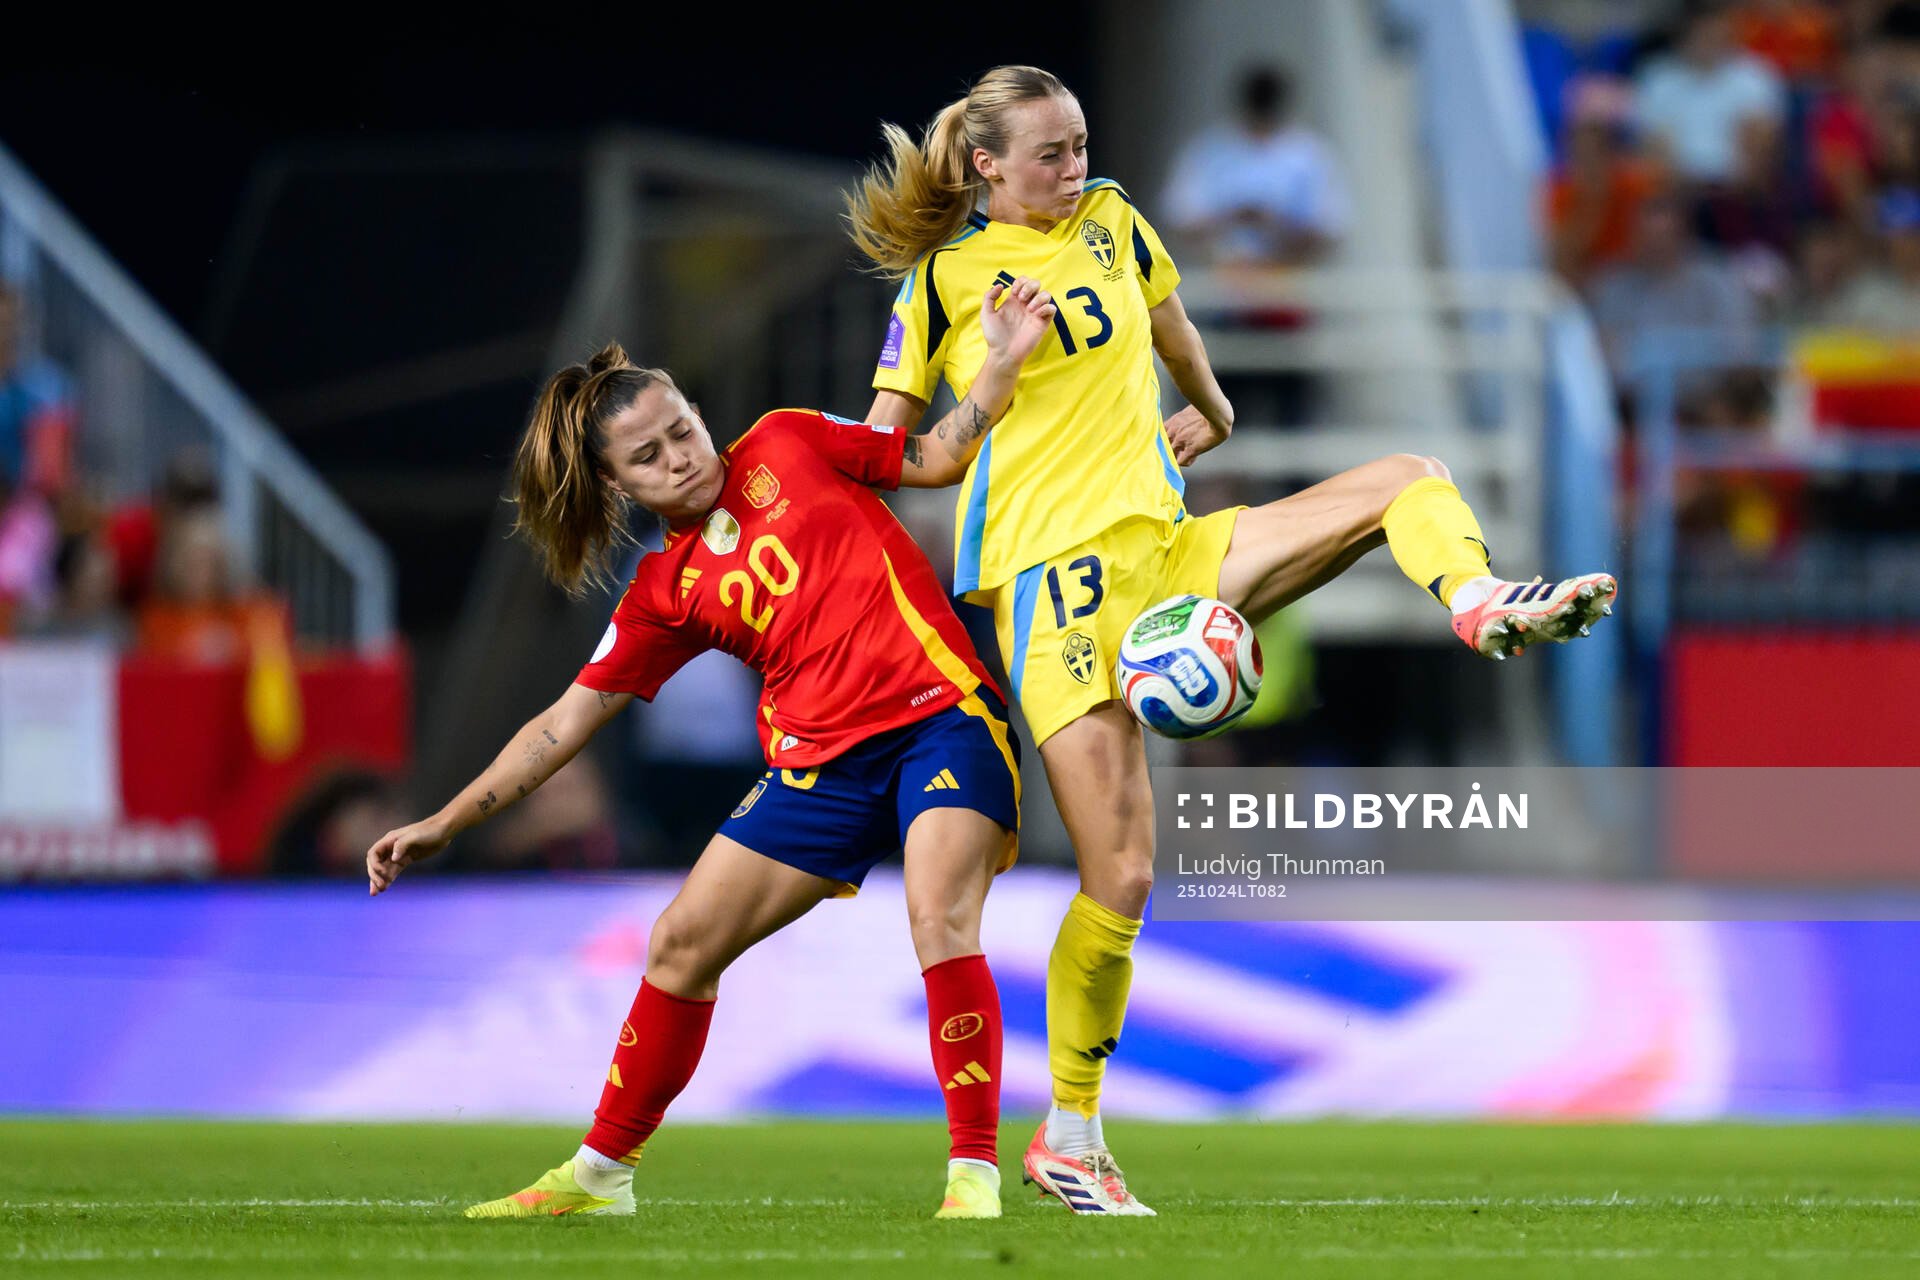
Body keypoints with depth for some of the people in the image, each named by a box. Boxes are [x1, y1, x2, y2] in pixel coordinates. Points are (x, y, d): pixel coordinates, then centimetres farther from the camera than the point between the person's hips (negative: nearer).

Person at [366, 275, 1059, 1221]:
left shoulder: (784, 447, 4)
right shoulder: (666, 594, 8)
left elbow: (938, 458, 13)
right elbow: (570, 718, 10)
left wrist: (1003, 363, -1)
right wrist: (444, 824, 6)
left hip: (940, 711, -4)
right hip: (822, 759, 4)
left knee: (940, 917, -26)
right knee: (683, 942, 3)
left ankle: (974, 1174, -22)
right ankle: (601, 1175, 18)